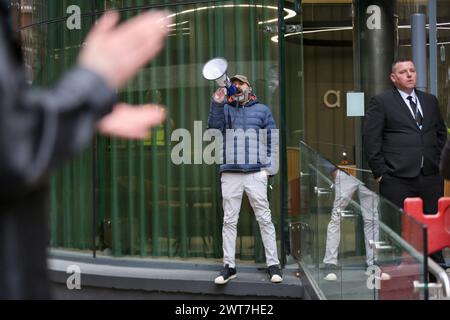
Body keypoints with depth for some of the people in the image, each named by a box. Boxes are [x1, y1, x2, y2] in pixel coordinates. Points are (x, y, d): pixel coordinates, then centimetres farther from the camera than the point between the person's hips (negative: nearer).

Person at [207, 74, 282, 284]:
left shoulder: (261, 110, 12)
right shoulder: (226, 109, 13)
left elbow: (272, 139, 9)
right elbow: (214, 128, -5)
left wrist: (269, 167, -1)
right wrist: (217, 104, -17)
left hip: (255, 173, -1)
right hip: (230, 174, 1)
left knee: (265, 219, -1)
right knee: (229, 221, 3)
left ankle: (273, 265, 3)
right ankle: (228, 266, 7)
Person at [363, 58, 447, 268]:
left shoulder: (430, 101, 17)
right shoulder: (381, 102, 1)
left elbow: (441, 133, 24)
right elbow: (370, 138, -3)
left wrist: (439, 162, 12)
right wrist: (380, 171, -7)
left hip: (430, 177, 5)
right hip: (398, 179, -4)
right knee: (399, 228, -2)